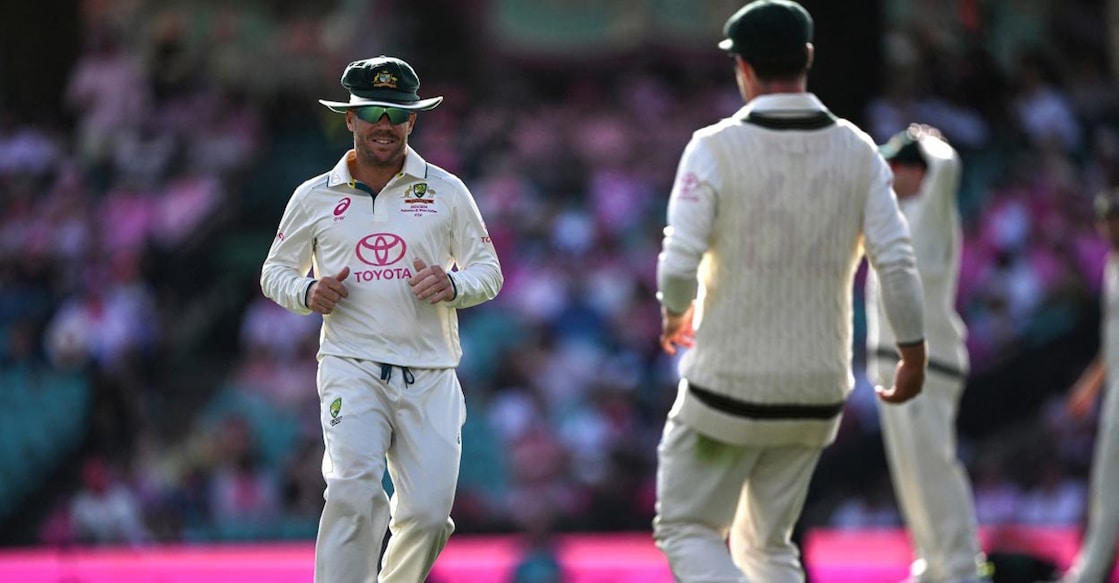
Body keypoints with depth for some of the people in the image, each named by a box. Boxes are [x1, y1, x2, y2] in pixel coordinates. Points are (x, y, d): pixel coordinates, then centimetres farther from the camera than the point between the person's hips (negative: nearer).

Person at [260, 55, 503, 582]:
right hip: (352, 367, -1)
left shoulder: (446, 192, 8)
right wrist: (307, 293, -6)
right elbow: (275, 271, 17)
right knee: (355, 492, -22)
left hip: (429, 375, 1)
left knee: (428, 512, -3)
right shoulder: (315, 197, 8)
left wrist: (453, 285, -13)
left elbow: (489, 271, 10)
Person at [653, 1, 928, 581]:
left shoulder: (715, 148, -13)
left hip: (728, 386, -4)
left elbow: (679, 266, -18)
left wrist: (675, 313, 4)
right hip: (817, 393, 5)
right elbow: (896, 262, -6)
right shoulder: (857, 151, -2)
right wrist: (914, 352, 7)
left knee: (687, 532, 9)